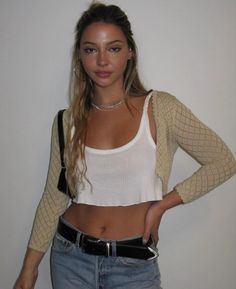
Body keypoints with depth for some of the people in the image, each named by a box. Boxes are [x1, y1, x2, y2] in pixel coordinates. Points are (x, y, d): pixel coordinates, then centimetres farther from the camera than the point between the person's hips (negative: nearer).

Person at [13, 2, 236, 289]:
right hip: (70, 256, 3)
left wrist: (163, 204, -10)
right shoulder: (67, 121, -2)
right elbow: (54, 198, 4)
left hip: (134, 264, -2)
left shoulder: (161, 109, -11)